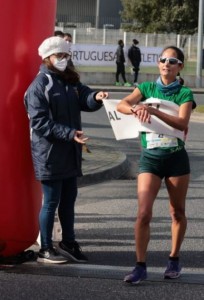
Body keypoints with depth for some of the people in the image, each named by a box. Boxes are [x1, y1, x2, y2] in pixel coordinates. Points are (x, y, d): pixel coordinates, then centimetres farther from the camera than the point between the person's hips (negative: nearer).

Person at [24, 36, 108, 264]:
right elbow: (40, 122, -18)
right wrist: (69, 133, -25)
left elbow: (84, 100, 1)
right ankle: (46, 250, 10)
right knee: (51, 201, -1)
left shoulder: (70, 81, 12)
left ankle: (68, 243, 27)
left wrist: (96, 97, -23)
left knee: (69, 199, 14)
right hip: (49, 153, -7)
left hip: (69, 152, 7)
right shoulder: (39, 85, -12)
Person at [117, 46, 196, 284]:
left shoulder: (184, 94, 0)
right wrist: (136, 109, -33)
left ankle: (174, 260, 27)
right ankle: (140, 266, -7)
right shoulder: (147, 88, 5)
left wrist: (153, 110, -29)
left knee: (177, 212, 11)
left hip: (176, 157, 0)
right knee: (143, 213, -10)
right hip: (150, 157, 0)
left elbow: (182, 123, -18)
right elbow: (121, 105, -11)